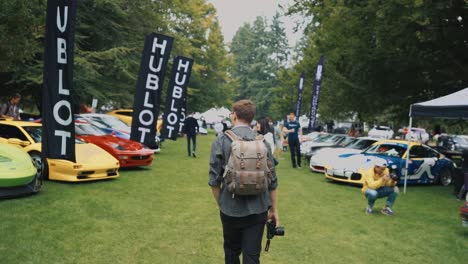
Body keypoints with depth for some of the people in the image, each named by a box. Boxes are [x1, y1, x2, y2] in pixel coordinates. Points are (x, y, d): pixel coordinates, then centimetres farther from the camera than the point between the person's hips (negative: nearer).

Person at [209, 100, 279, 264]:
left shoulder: (221, 141, -8)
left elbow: (214, 180, -8)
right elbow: (272, 180, 2)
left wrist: (220, 204, 8)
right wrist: (274, 209, 13)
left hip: (231, 209, -1)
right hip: (258, 210, 1)